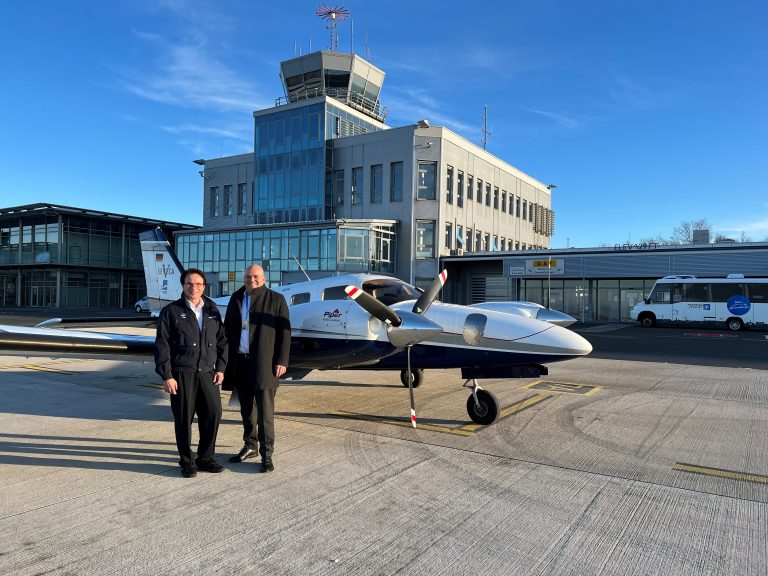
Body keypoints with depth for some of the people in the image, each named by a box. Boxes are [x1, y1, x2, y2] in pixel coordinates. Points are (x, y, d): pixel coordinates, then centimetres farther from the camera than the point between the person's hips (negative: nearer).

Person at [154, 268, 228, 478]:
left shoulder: (212, 311, 11)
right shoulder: (171, 311, 1)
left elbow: (221, 342, 15)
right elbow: (162, 346, -2)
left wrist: (220, 368, 6)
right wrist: (166, 376, -7)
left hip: (207, 373, 3)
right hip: (182, 374, -3)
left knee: (214, 412, 0)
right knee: (183, 418, 2)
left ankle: (205, 457, 17)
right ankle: (186, 462, 18)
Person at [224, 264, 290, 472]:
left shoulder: (276, 299, -2)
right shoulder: (236, 299, 11)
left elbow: (284, 332, -4)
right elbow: (227, 329, 15)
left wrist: (282, 361, -10)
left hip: (264, 365, -5)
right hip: (240, 362, 5)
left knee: (265, 411, -4)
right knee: (246, 409, 14)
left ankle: (266, 453, 4)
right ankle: (250, 446, 28)